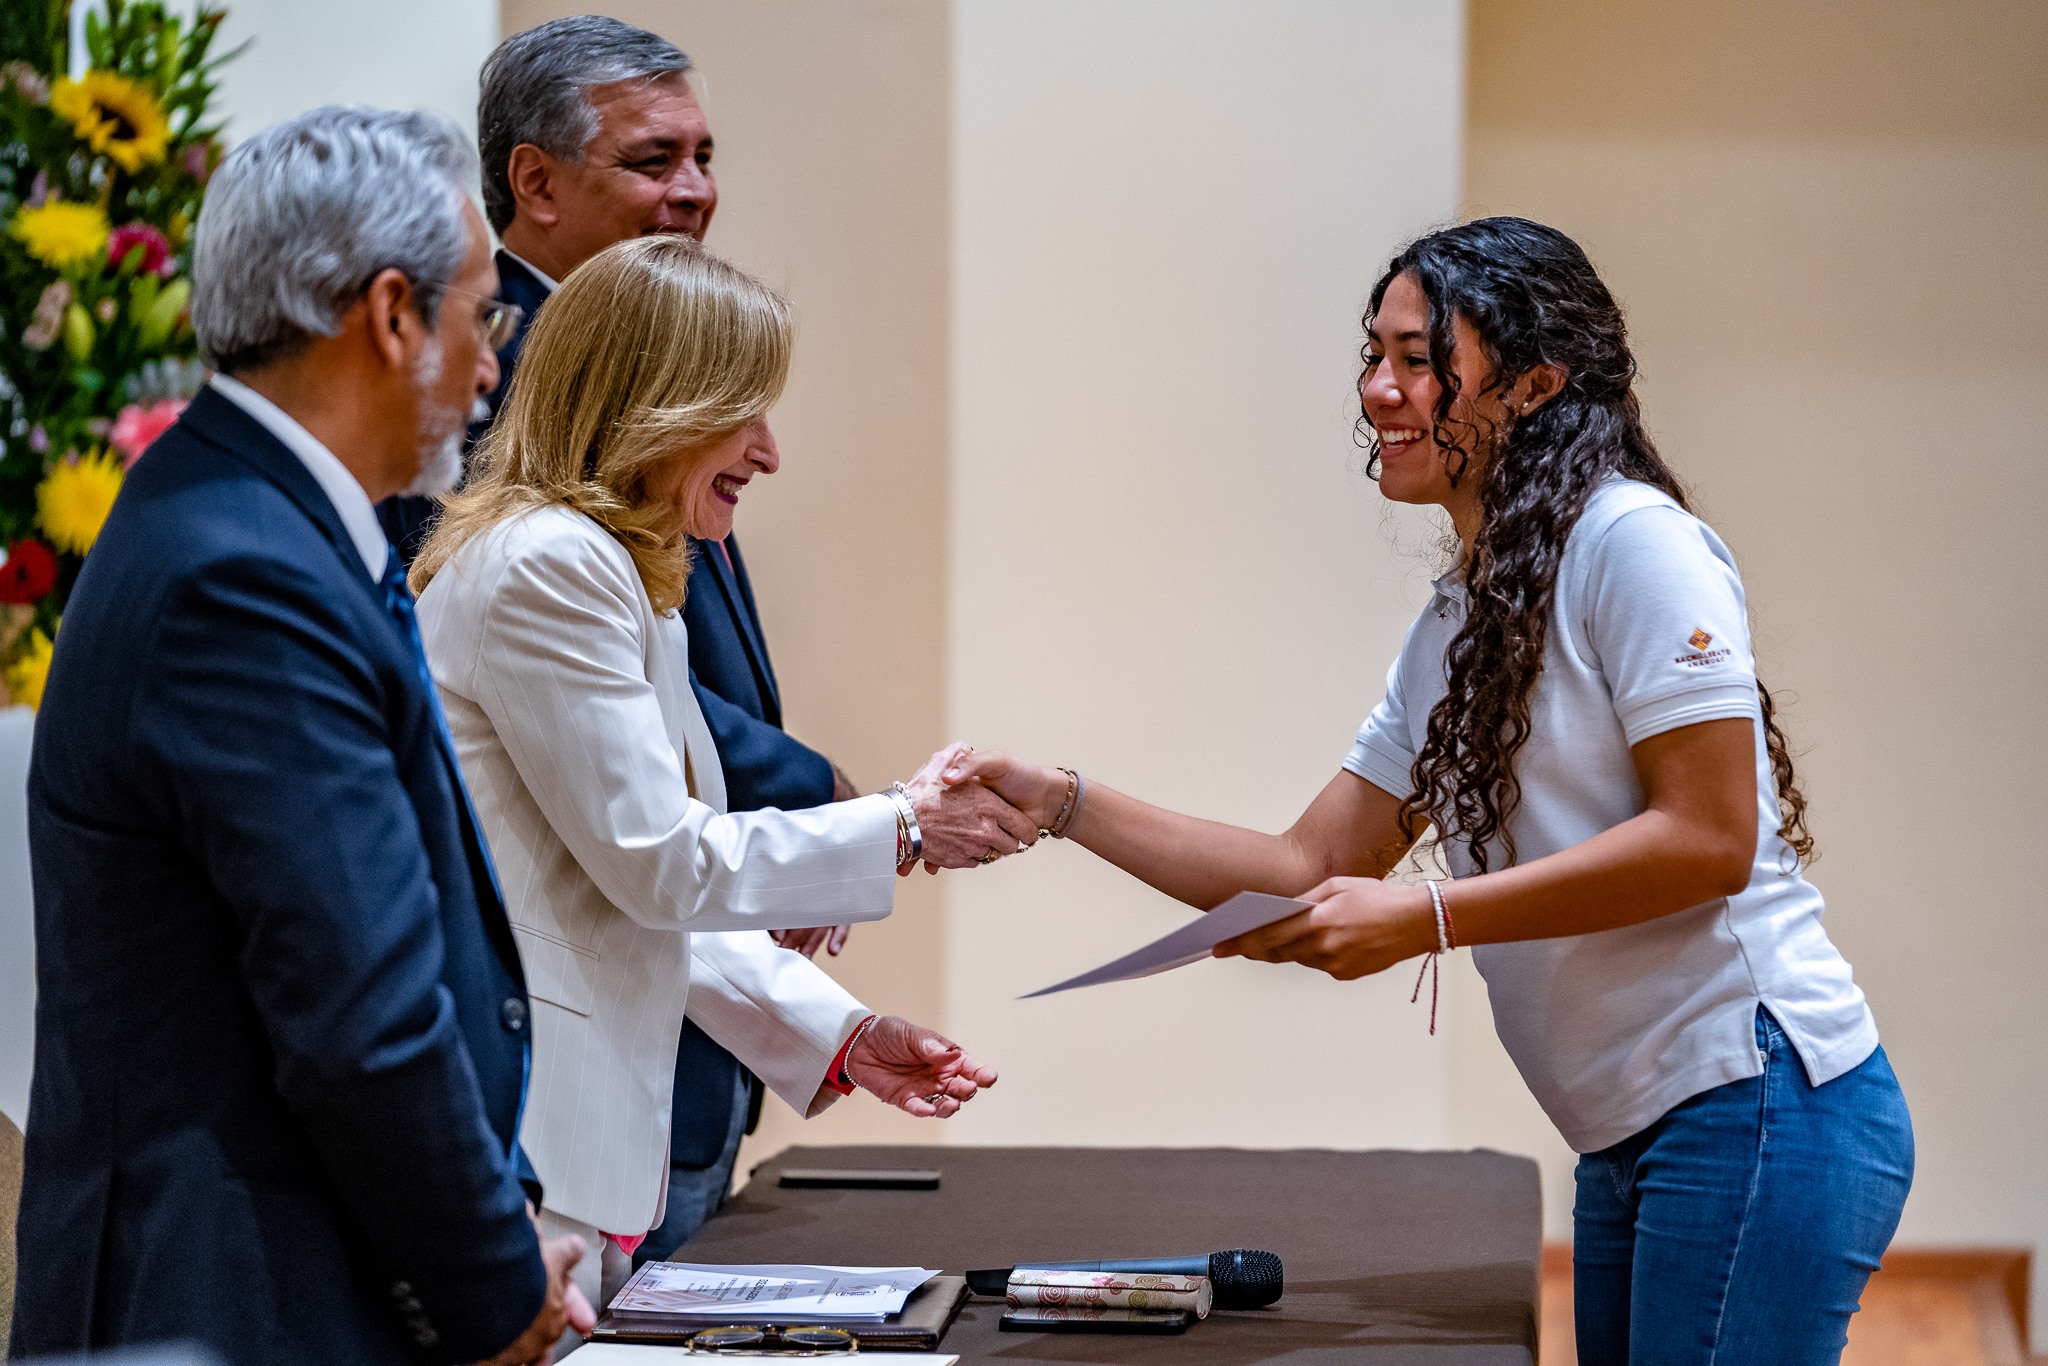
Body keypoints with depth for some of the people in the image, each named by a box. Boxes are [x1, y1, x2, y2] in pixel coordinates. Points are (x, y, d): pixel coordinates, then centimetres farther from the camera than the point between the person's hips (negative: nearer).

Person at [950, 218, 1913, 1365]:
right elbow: (1311, 872, 15)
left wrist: (1424, 919, -18)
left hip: (1759, 1108, -9)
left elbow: (1708, 838, -17)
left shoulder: (1635, 542, -11)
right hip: (1635, 1141, 9)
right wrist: (1057, 802, 7)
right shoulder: (1451, 632, 15)